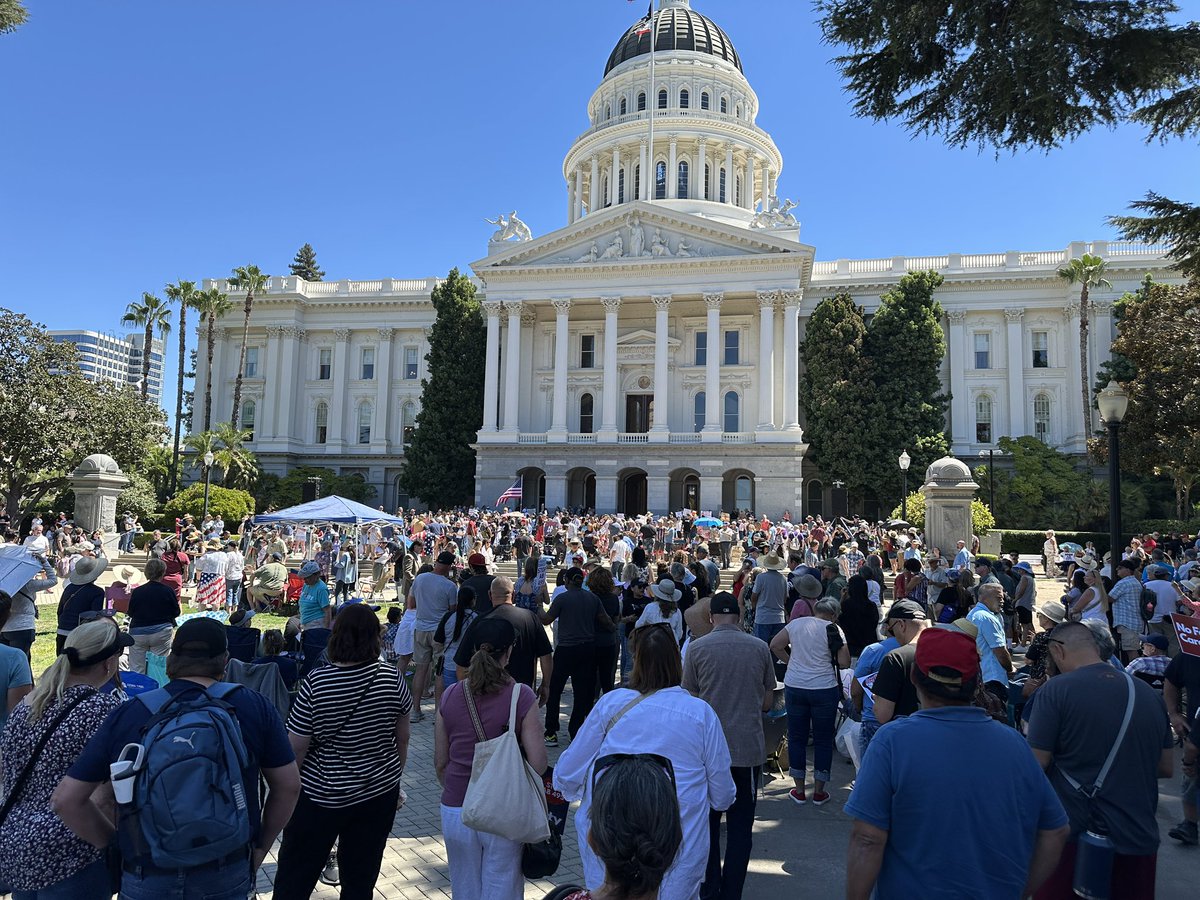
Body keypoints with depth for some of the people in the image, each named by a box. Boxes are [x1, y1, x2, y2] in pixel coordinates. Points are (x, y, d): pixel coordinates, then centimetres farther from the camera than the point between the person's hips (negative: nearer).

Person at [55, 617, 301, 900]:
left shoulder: (127, 714, -6)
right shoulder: (255, 707, -8)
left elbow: (66, 799, -1)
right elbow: (288, 785, -3)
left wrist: (117, 845, 10)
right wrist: (260, 848, 11)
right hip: (228, 876, 0)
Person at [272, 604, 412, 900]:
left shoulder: (315, 683, -18)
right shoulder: (392, 678, -11)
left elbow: (295, 748, -13)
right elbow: (402, 738, 0)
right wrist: (394, 776, 15)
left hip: (321, 795, -2)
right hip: (379, 794, 3)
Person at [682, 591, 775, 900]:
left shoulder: (697, 648, -8)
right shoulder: (759, 648, -3)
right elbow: (767, 703, 5)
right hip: (748, 748, 1)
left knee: (707, 821, 17)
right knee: (740, 826, 13)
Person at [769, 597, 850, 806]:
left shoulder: (796, 624, 3)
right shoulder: (833, 630, -7)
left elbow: (775, 645, 4)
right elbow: (844, 663, -10)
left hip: (794, 687, 3)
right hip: (824, 689, -2)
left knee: (796, 737, 12)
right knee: (823, 739, 12)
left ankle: (799, 791, 20)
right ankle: (819, 792, 20)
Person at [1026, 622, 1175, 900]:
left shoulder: (1055, 690, -15)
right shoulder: (1148, 693, 2)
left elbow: (1035, 765, -15)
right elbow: (1165, 767, 10)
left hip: (1073, 837, -5)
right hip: (1138, 839, 5)